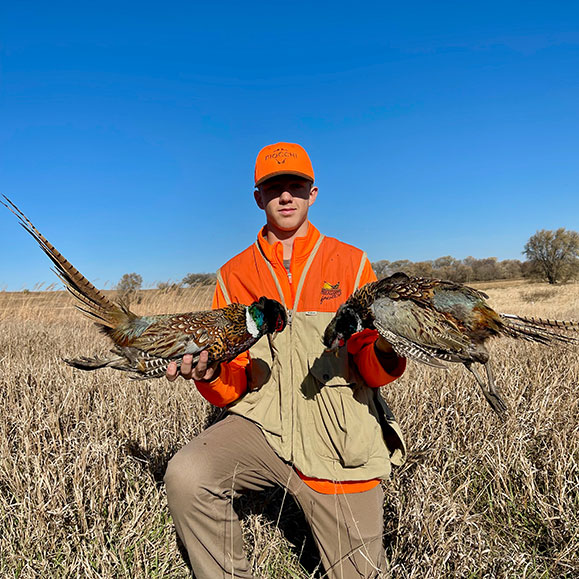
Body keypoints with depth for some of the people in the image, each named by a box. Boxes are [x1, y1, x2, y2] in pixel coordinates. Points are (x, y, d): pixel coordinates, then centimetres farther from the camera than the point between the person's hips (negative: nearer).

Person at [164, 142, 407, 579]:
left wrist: (387, 353, -27)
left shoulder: (350, 263, 1)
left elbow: (371, 371, -3)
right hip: (263, 423, 1)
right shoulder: (235, 276, 5)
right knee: (187, 476, -25)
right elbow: (232, 388, 4)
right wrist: (210, 376, -19)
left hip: (340, 436, 0)